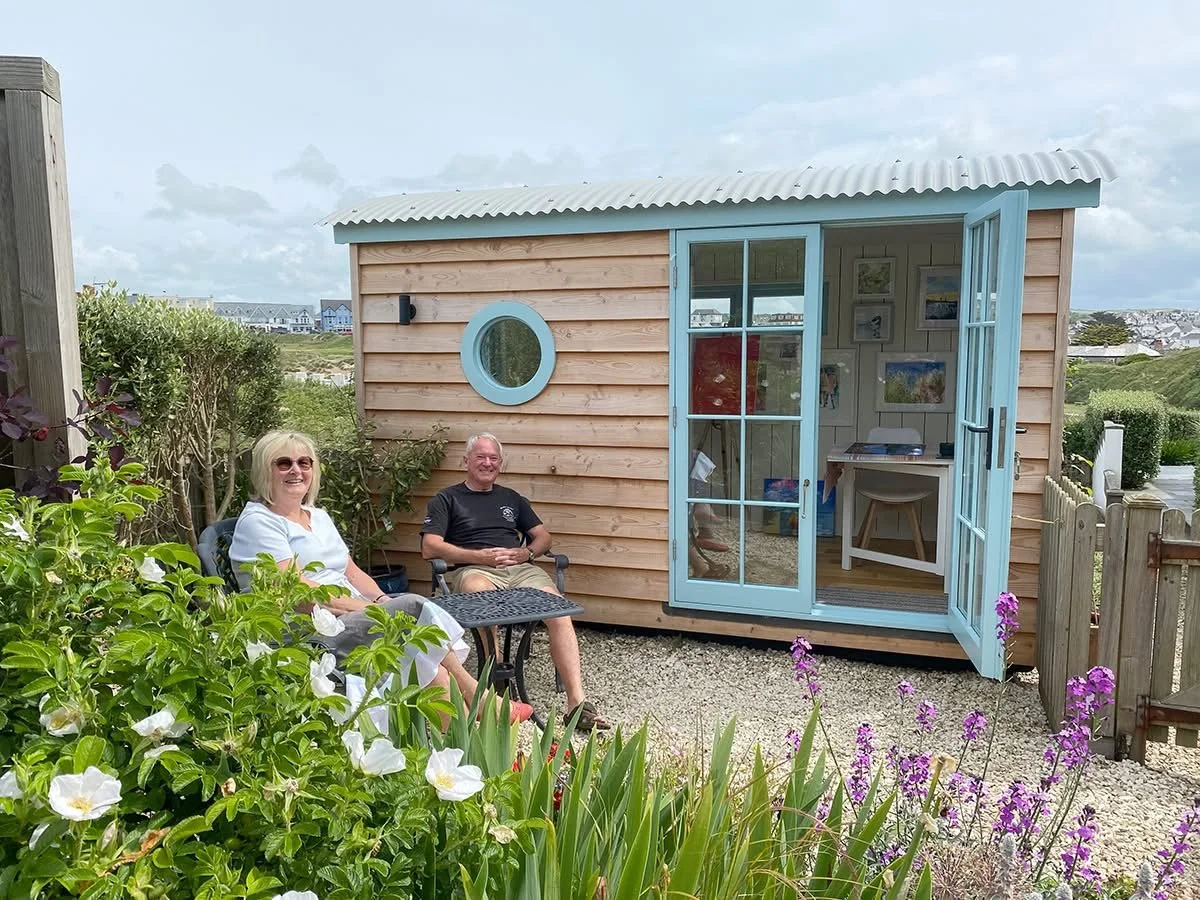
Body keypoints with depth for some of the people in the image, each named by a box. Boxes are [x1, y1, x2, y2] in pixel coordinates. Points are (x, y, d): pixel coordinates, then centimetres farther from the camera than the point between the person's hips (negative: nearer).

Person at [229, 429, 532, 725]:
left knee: (427, 661, -22)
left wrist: (382, 600, -3)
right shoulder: (258, 522, -3)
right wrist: (373, 608, -17)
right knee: (415, 608, -25)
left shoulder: (319, 516, 22)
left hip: (353, 617, 7)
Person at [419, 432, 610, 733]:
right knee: (479, 591, -43)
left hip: (520, 569, 3)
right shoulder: (446, 499, 17)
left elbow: (543, 536, 25)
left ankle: (577, 702, -32)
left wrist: (526, 553, 1)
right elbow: (430, 548, 3)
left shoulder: (512, 498, 30)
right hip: (473, 569, -3)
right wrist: (480, 556, -8)